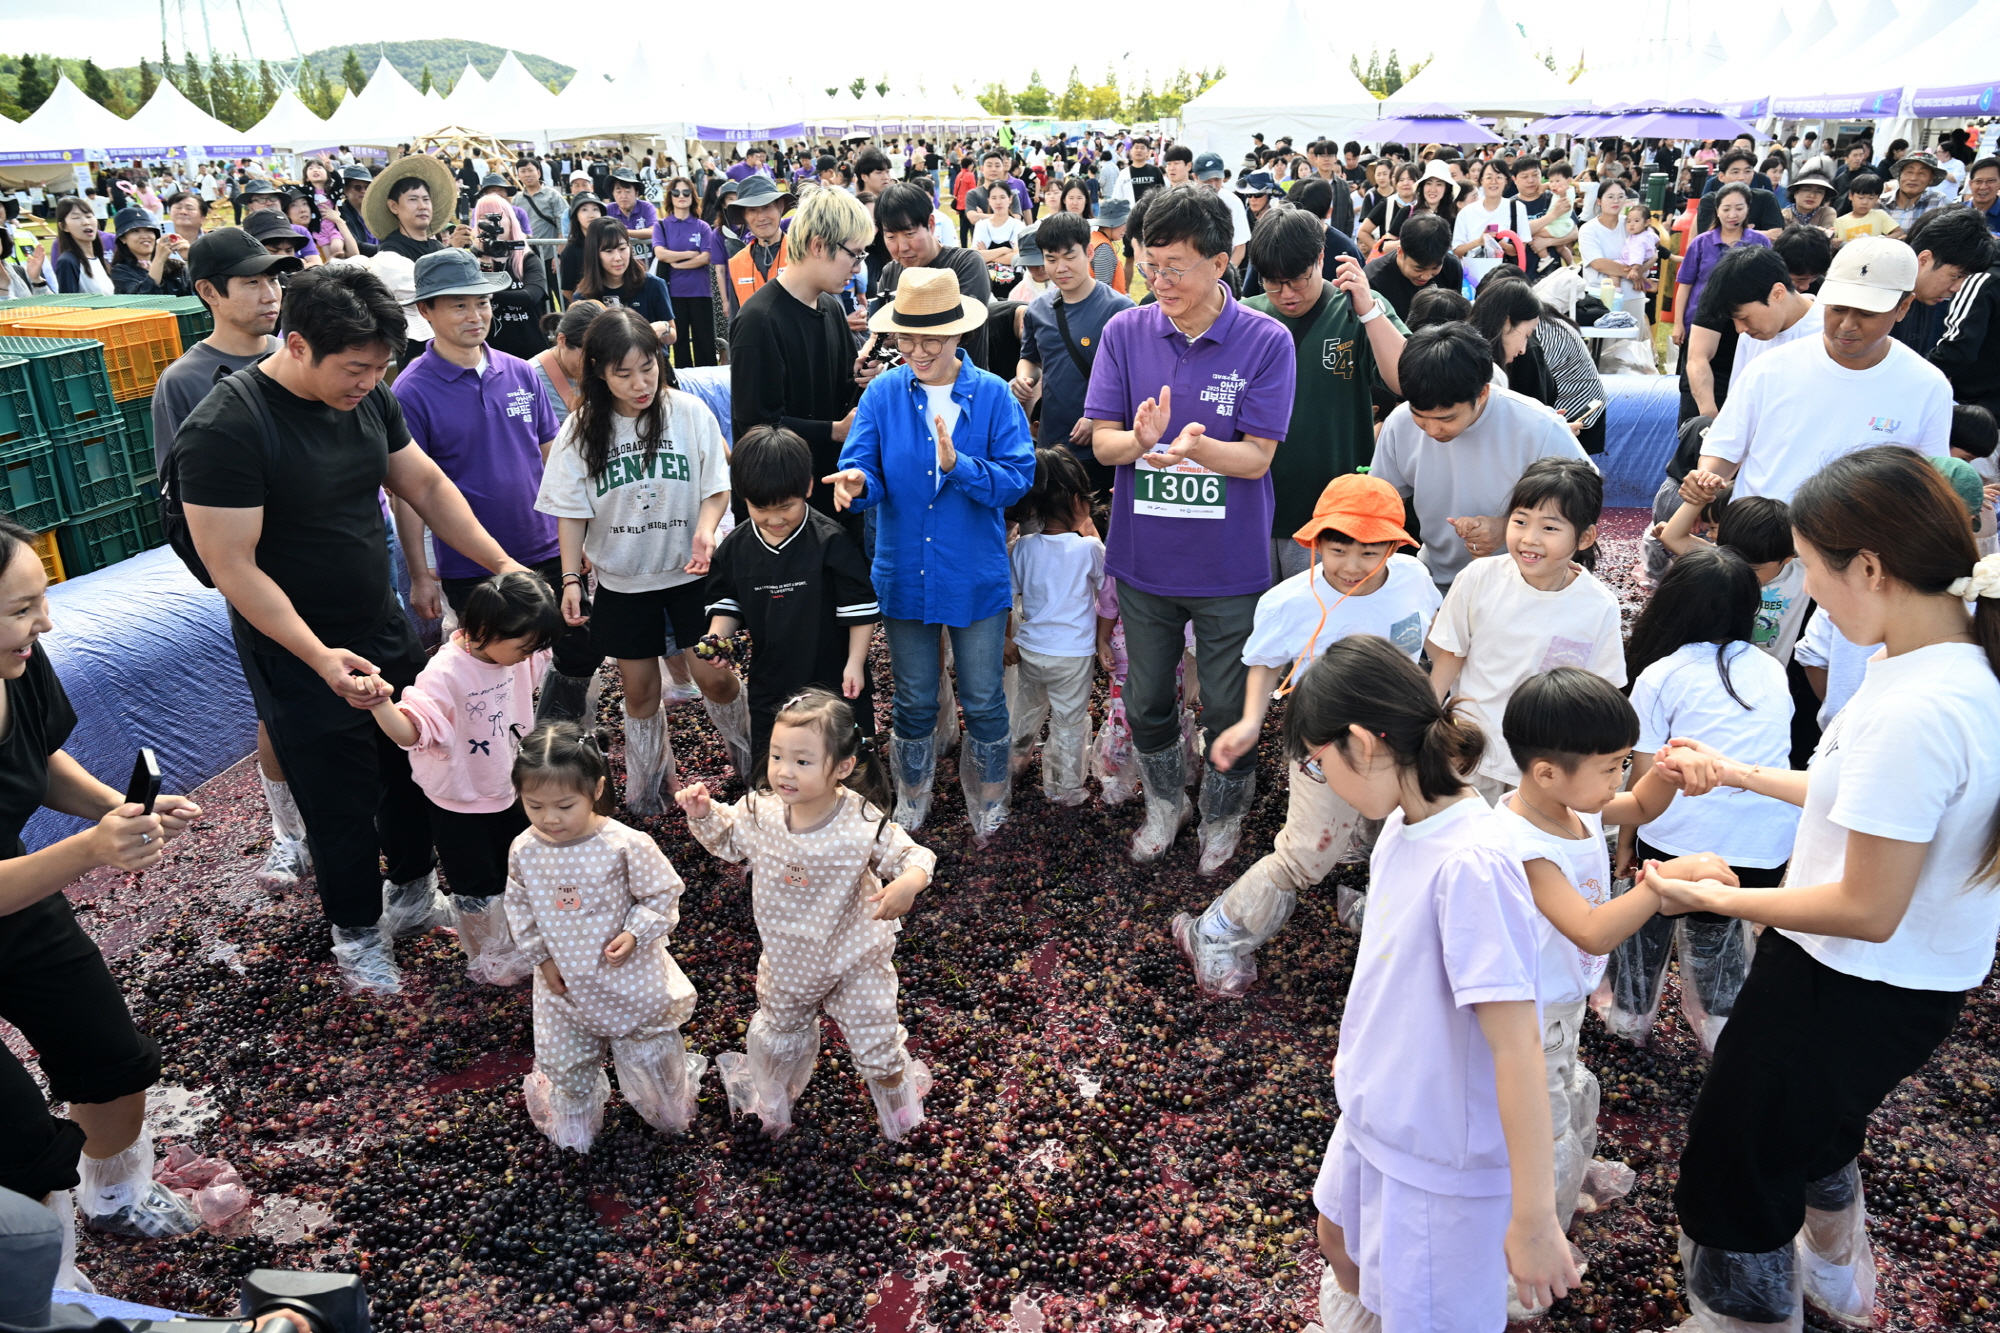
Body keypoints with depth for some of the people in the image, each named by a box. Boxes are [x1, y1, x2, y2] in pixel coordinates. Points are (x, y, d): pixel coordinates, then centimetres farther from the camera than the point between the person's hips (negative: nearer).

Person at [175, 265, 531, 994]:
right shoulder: (222, 431, -24)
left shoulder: (369, 397, -4)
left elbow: (426, 484, 5)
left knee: (414, 765, 19)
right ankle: (357, 932, 32)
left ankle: (415, 891, 43)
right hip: (299, 653, -6)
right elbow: (234, 568, -23)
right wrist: (321, 657, -29)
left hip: (383, 626, 6)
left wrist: (500, 563, -4)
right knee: (341, 801, 8)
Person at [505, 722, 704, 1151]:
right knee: (564, 1063, 21)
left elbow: (662, 895, -13)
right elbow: (519, 907, 3)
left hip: (630, 980, -3)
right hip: (563, 983, 3)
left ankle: (671, 1113, 48)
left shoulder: (626, 845, -26)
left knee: (649, 1053, 16)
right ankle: (574, 1124, 52)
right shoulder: (524, 850, -13)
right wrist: (540, 957, -3)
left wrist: (635, 935, -25)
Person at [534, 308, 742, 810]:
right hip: (622, 581, 2)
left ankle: (751, 763, 27)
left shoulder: (689, 411, -8)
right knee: (639, 688, 12)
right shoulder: (580, 430, -5)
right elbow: (571, 510, -1)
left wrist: (705, 529, -22)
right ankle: (645, 790, 32)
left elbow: (716, 487, -3)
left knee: (715, 678, -1)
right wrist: (571, 579, -8)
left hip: (689, 572, -1)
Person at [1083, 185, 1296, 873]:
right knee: (1146, 701, 18)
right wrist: (1141, 438, -29)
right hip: (1143, 558, 3)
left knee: (1230, 709, 12)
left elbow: (1256, 458, -14)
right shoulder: (1125, 332, -4)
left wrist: (1194, 445, -35)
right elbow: (1103, 442, -5)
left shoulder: (1266, 342, -12)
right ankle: (1165, 801, 44)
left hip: (1228, 564, -2)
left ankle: (1222, 816, 38)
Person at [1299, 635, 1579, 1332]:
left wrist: (1534, 1220, -26)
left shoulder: (1471, 862, -32)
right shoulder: (1402, 826, -6)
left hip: (1441, 1158, -8)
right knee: (1341, 1247, 31)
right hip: (1375, 1118, 8)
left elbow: (1518, 1046, -30)